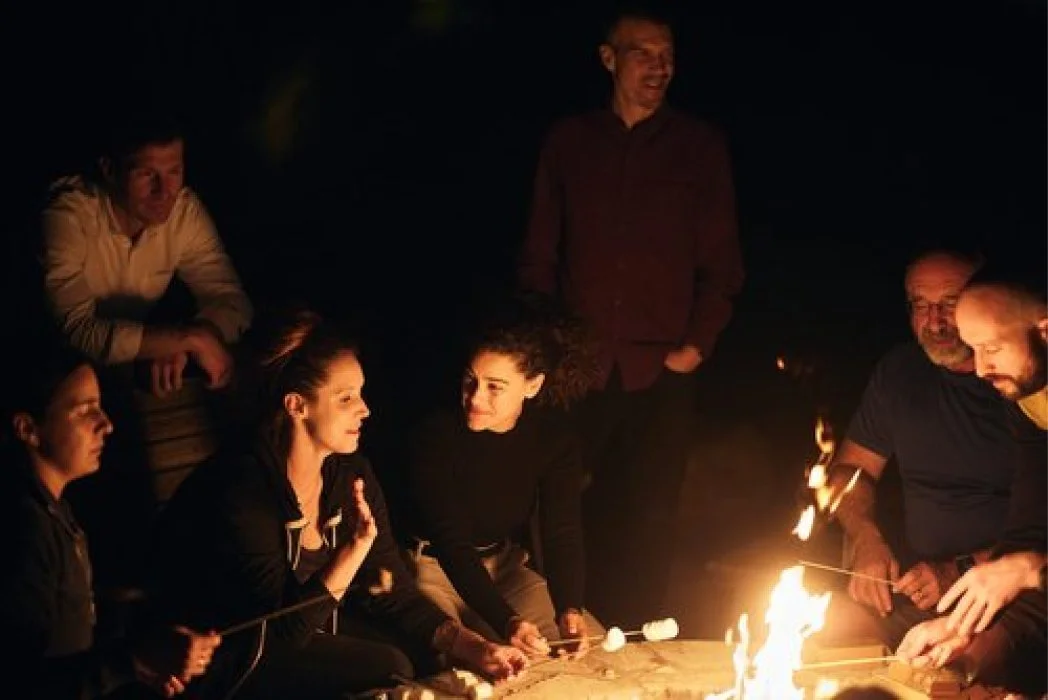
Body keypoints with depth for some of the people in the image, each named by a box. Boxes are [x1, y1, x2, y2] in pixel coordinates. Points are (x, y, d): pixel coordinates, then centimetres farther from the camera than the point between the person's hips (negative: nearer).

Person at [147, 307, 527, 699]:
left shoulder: (350, 472, -4)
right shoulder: (241, 491, -26)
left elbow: (390, 589, -2)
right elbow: (284, 628, -26)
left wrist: (469, 647, -15)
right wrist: (353, 551, -35)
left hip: (313, 625, 7)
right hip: (230, 660, -7)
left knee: (429, 655, -9)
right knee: (386, 667, -22)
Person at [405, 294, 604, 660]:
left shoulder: (555, 438, -10)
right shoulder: (437, 434, -23)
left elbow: (562, 533, -16)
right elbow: (452, 542, -27)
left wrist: (570, 610, -37)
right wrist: (507, 623, -41)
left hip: (507, 569, 5)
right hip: (437, 569, -4)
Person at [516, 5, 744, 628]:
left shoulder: (701, 146, 7)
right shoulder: (569, 141, 11)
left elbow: (723, 261, 7)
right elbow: (540, 255, 12)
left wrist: (697, 345, -2)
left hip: (662, 373, -1)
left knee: (650, 525, -3)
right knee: (575, 520, 0)